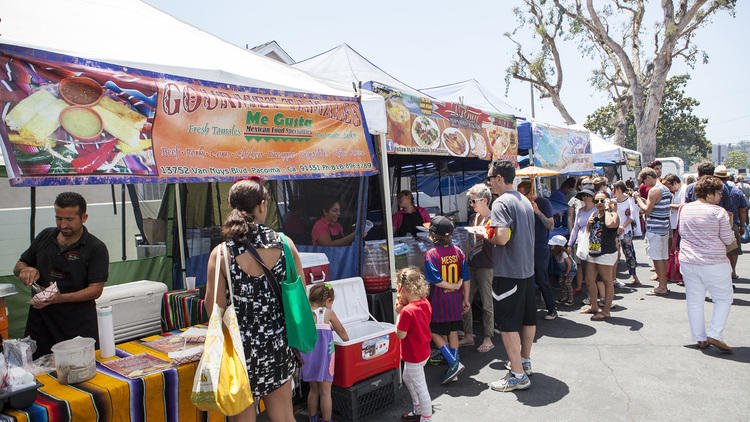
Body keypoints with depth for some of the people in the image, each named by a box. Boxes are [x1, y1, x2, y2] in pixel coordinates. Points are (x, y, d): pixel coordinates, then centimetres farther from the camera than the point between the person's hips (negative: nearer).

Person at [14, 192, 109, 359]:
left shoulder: (96, 248, -8)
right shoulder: (45, 236, 7)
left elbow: (95, 290, -12)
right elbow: (18, 267, 18)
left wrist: (60, 298, -26)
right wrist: (26, 270, -6)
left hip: (79, 326, -4)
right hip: (40, 319, 4)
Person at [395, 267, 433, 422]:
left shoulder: (407, 311, -29)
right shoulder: (425, 303, -3)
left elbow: (400, 335, -22)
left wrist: (399, 312, -18)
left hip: (413, 356, -10)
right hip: (424, 351, 10)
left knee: (420, 387, 7)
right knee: (407, 378, 28)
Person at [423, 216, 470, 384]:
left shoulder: (430, 254, -14)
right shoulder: (458, 252, 0)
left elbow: (436, 280, -21)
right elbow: (466, 279, 1)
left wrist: (452, 286, -9)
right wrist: (465, 299, 9)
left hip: (439, 302, -5)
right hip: (456, 301, 5)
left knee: (435, 332, 8)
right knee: (453, 332, 13)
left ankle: (454, 363, -2)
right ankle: (453, 370, 20)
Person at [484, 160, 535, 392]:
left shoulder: (501, 203, -16)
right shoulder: (525, 201, 12)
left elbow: (502, 238, -27)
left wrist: (487, 235, -7)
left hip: (508, 272, -9)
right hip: (527, 268, 9)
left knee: (508, 324, -2)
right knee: (528, 318, 18)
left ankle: (517, 375, 4)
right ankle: (524, 360, 34)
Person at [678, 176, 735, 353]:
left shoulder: (685, 209, 4)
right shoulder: (719, 212, -11)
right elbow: (728, 239, -6)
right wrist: (728, 225, 11)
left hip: (688, 262, 5)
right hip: (714, 263, -5)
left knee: (694, 301, 11)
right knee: (724, 299, 12)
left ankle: (700, 339, 18)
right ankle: (714, 335, 5)